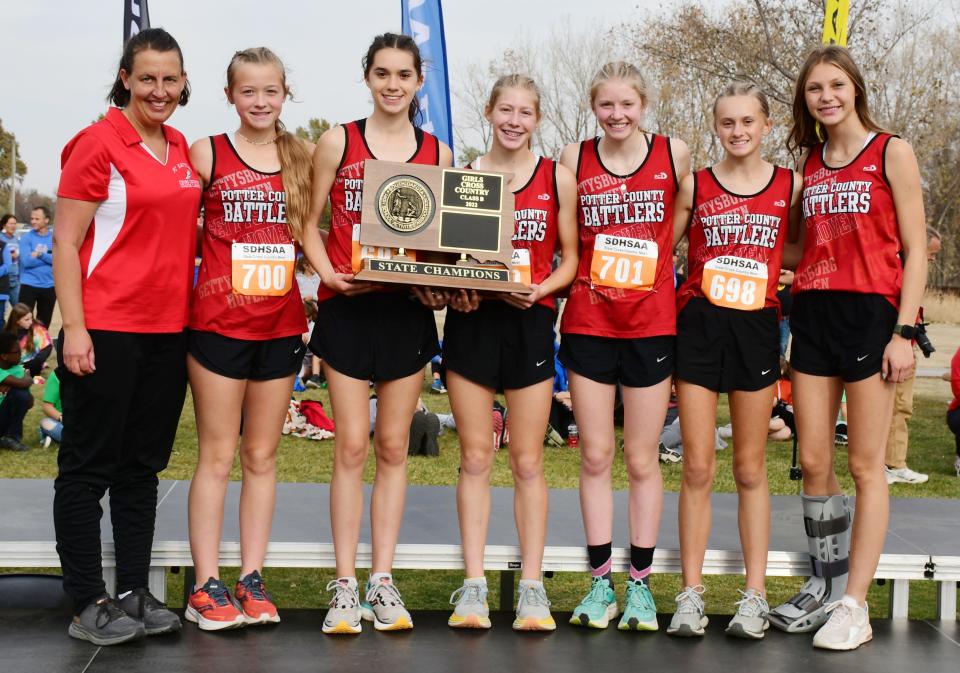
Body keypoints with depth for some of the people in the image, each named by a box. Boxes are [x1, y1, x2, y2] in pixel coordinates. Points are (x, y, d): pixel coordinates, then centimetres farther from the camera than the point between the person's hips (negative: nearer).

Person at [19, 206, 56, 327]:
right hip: (29, 285, -3)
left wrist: (41, 254, -19)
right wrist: (49, 257, -11)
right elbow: (26, 261, -15)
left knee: (44, 323, 13)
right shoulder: (26, 238, -3)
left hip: (49, 286, 3)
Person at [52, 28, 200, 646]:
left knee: (143, 466, 12)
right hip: (105, 330, -7)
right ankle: (88, 604, 9)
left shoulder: (182, 149, 12)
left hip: (168, 329, 7)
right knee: (89, 467, 2)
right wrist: (75, 328, -16)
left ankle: (134, 593, 21)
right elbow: (66, 243, -10)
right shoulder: (99, 144, -8)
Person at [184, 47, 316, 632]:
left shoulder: (303, 157, 7)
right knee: (217, 456, 1)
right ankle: (206, 587, 7)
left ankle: (252, 581, 17)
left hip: (281, 324, 3)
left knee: (263, 456, 9)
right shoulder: (207, 154, -1)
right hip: (219, 321, -3)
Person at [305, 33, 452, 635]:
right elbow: (310, 222, 4)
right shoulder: (338, 143, 2)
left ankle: (382, 581, 13)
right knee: (352, 446, -2)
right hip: (348, 307, -2)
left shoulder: (438, 154, 8)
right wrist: (325, 270, -14)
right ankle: (345, 585, 5)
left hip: (407, 311, 2)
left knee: (394, 447, 6)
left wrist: (439, 287, -6)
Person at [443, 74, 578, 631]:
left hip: (530, 321, -1)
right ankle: (474, 585, 10)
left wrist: (540, 289, -12)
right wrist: (456, 288, -11)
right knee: (475, 457, 4)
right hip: (472, 321, 1)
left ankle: (532, 586, 11)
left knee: (528, 460, 3)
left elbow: (571, 258, 6)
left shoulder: (557, 178, 4)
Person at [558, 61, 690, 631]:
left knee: (642, 459, 5)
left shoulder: (674, 154, 1)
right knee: (595, 456, 5)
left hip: (651, 323, -1)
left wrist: (653, 260, 1)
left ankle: (641, 583, 15)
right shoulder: (574, 159, 3)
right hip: (588, 322, 1)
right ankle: (601, 582, 14)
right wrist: (587, 271, -2)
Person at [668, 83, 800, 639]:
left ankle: (755, 596, 13)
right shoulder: (695, 187, 4)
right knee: (698, 468, 1)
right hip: (699, 327, 0)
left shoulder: (790, 186, 5)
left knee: (751, 468, 7)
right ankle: (691, 594, 8)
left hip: (757, 328, 0)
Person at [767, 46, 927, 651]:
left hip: (870, 312, -5)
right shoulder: (810, 163, 14)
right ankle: (826, 584, 20)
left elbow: (914, 251, -4)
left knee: (865, 464, -2)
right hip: (813, 313, 5)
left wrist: (903, 332, -11)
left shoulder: (891, 152, -1)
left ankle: (854, 605, 3)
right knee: (814, 461, 6)